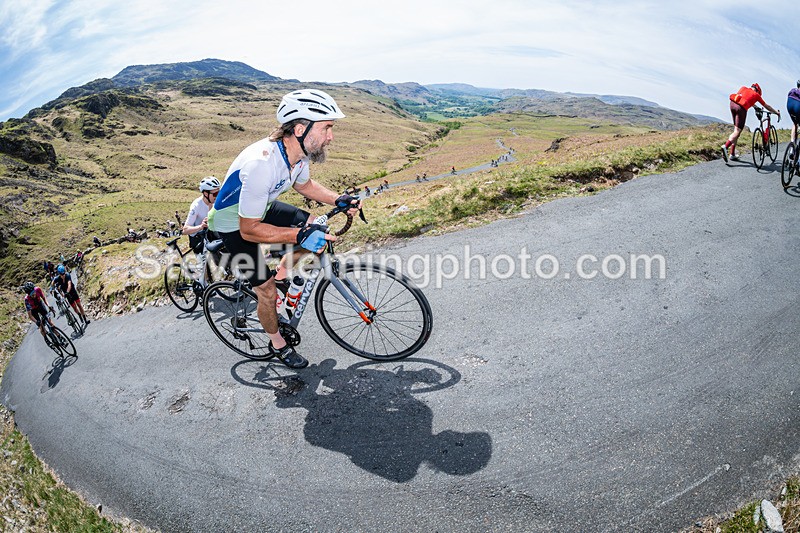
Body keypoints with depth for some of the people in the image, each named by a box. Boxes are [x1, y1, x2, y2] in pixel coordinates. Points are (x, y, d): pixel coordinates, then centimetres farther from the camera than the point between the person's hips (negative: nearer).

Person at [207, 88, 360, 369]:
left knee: (315, 228, -6)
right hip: (235, 225, -7)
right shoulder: (261, 164, -40)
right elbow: (249, 230, -33)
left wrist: (338, 199, -8)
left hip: (261, 207, 7)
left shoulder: (298, 151, -15)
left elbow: (304, 184, 8)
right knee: (267, 290, -3)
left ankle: (282, 275, 16)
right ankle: (277, 343, 24)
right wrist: (298, 235, -40)